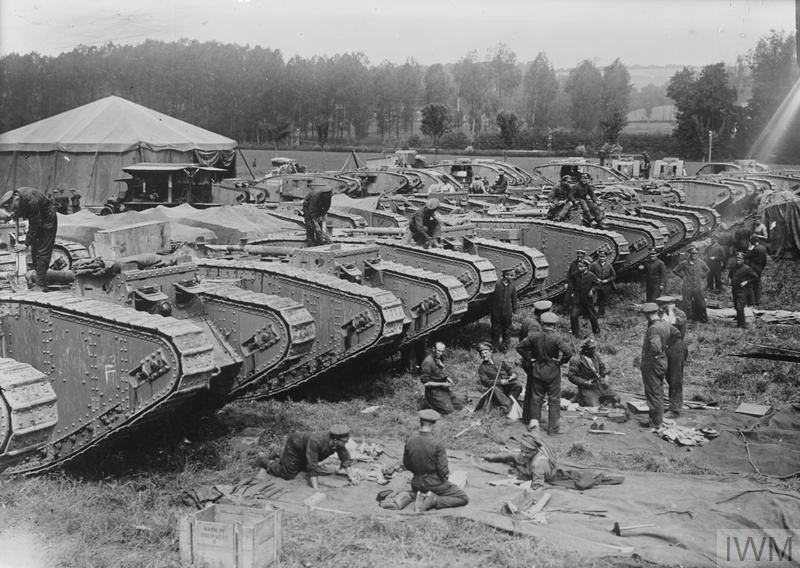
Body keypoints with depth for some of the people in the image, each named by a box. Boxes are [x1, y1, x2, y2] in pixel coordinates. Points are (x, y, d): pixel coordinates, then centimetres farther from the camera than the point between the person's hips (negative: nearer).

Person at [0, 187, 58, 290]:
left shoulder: (31, 200, -35)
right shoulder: (15, 196, -10)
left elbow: (34, 225, -29)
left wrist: (26, 244, -25)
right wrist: (15, 215, -16)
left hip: (47, 221, -9)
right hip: (36, 221, 9)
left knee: (43, 252, -13)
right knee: (34, 251, 7)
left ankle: (41, 284, -14)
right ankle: (40, 280, 12)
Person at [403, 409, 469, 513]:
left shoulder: (409, 441, -9)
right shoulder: (438, 444, -23)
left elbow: (406, 465, 4)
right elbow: (443, 470, -19)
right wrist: (446, 475, 4)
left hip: (417, 484, 5)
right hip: (435, 483, -5)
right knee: (464, 499, 7)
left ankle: (421, 497, 4)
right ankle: (434, 501, -9)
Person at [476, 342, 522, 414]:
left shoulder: (498, 359, 15)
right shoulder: (481, 368, 5)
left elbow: (508, 368, 20)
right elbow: (485, 382, -5)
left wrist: (513, 374, -4)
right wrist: (500, 382, -16)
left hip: (508, 383, 3)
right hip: (497, 386, -3)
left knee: (518, 385, -27)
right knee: (494, 390, -38)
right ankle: (508, 404, -50)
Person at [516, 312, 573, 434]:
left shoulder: (535, 336, -4)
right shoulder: (556, 338, -15)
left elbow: (519, 347, 1)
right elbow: (568, 352, -25)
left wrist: (529, 359, 6)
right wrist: (560, 361, -8)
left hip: (537, 370, 3)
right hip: (553, 371, -3)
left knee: (536, 397, 16)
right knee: (554, 400, 6)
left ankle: (534, 420, 17)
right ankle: (552, 427, 8)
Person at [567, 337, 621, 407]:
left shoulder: (595, 355, 4)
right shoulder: (576, 360, -14)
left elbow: (603, 366, 19)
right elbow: (571, 376, -13)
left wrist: (606, 376, 1)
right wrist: (585, 383, -19)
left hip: (600, 383, 6)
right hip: (587, 388, -6)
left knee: (616, 399, -1)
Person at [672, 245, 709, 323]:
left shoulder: (700, 262, 2)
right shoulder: (684, 263, -5)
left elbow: (707, 270, 20)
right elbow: (675, 270, 8)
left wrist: (702, 277, 11)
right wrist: (683, 276, 5)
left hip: (698, 287, 1)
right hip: (688, 287, -1)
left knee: (701, 304, 1)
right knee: (688, 305, 0)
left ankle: (704, 319, 13)